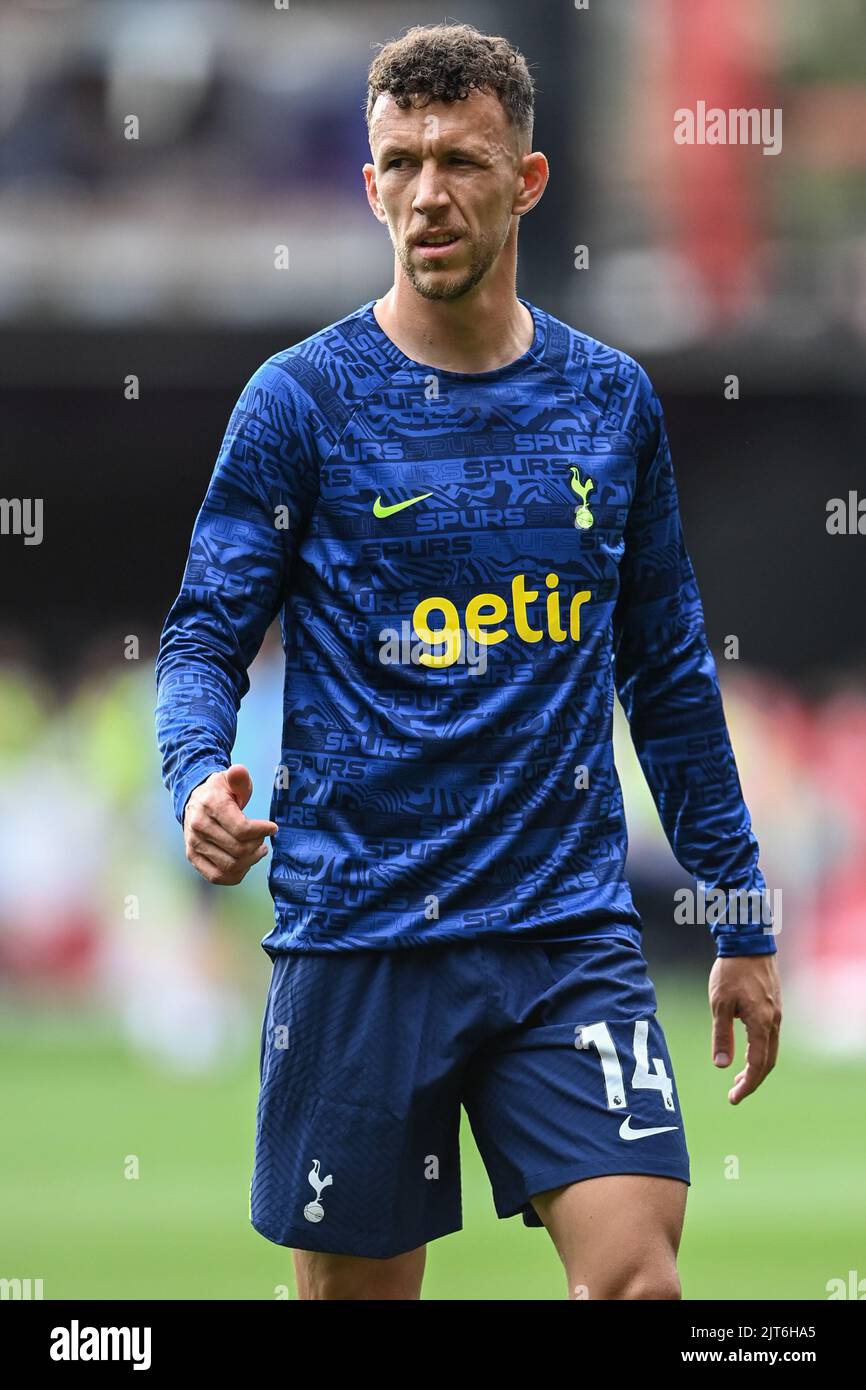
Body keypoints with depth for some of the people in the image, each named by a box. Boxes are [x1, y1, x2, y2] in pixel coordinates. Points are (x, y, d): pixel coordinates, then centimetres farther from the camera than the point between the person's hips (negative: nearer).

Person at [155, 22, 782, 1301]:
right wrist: (201, 778, -24)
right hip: (357, 941, -2)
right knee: (359, 1288, 4)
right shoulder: (300, 400, -1)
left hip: (570, 931, 2)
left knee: (635, 1270, -15)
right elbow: (207, 635, -2)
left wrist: (742, 921, 15)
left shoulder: (612, 401, 8)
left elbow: (670, 677, 16)